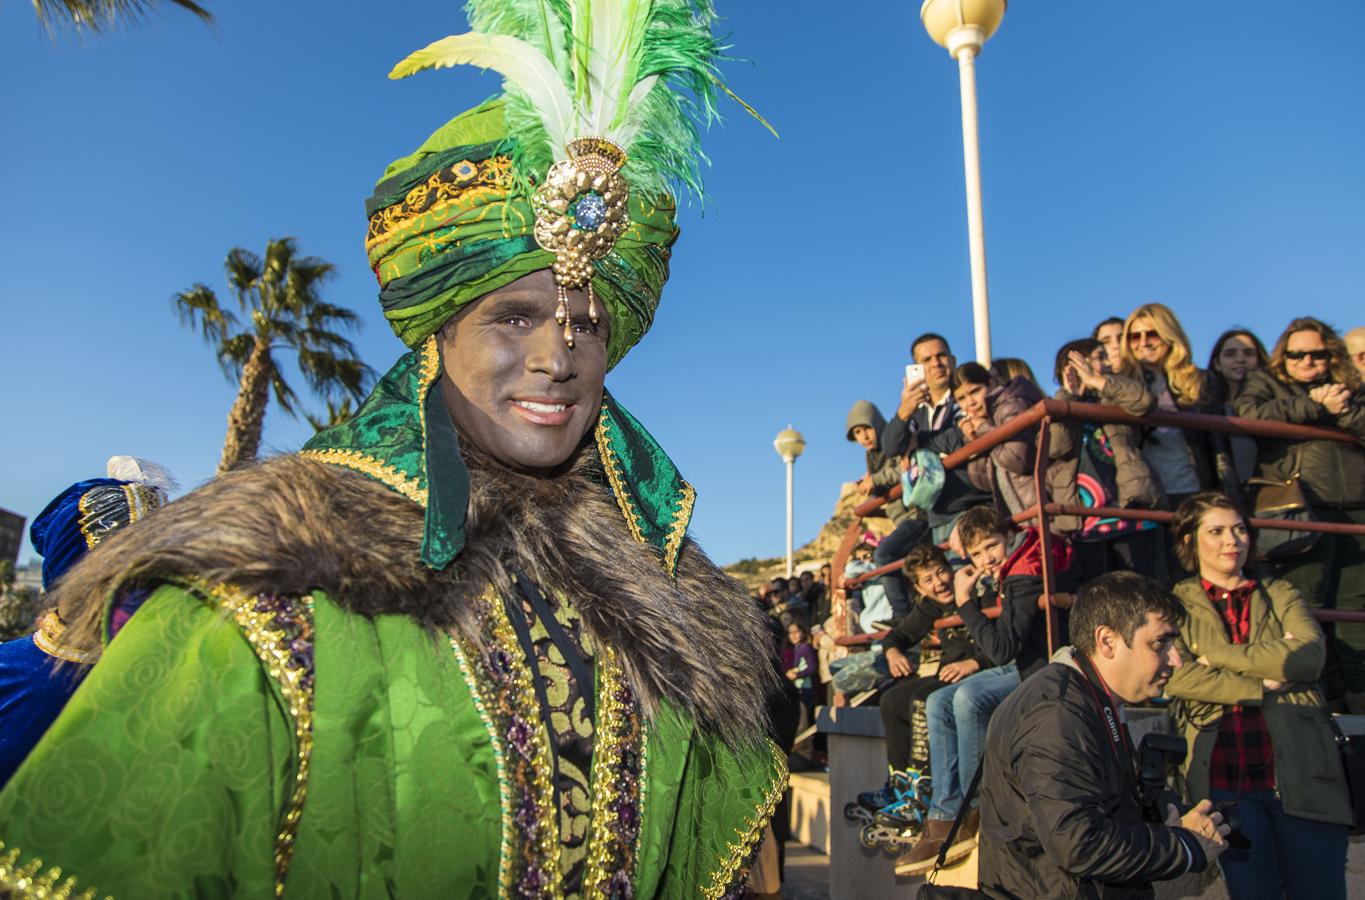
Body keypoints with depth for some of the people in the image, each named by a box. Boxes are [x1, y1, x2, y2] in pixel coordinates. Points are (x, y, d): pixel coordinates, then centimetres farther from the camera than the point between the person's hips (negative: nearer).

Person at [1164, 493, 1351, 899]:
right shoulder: (1177, 603, 7)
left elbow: (1310, 655, -6)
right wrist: (1262, 686, -11)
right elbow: (1175, 676, -9)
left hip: (1301, 774, 2)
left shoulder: (1281, 595, 14)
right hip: (1224, 779, -2)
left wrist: (1218, 655, -8)